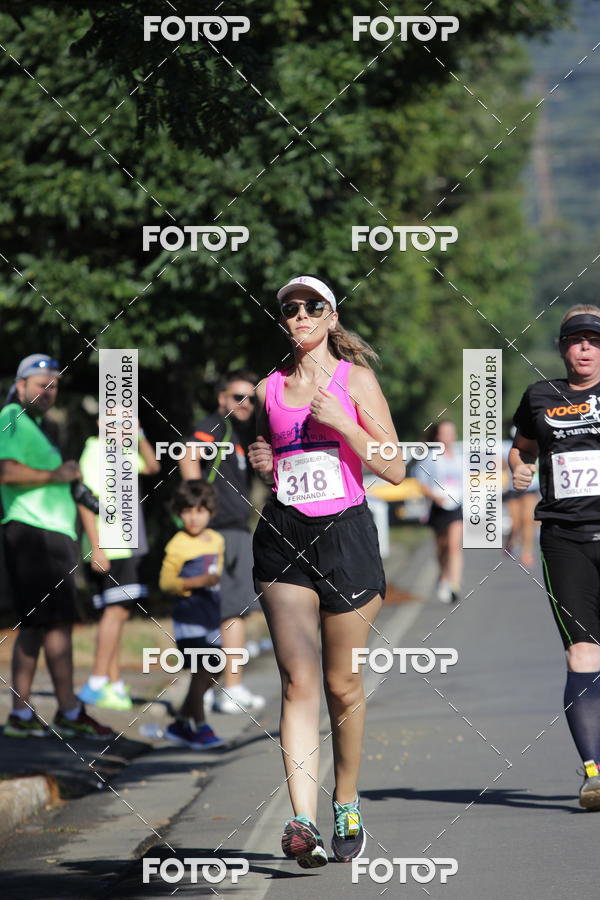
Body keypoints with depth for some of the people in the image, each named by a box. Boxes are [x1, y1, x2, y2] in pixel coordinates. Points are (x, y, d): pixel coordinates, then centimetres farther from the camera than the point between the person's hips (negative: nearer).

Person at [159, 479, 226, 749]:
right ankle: (199, 728, -9)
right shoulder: (178, 545, -11)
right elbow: (165, 581, -14)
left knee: (211, 674, 9)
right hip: (188, 615, -7)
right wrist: (198, 582, -23)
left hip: (211, 613, 7)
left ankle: (181, 724, 21)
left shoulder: (217, 540, 10)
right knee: (201, 670, -13)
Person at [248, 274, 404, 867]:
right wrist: (258, 463, 4)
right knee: (298, 681, -11)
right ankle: (303, 821, -21)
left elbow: (394, 469, -4)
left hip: (345, 532, -2)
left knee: (342, 685, 6)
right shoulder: (268, 389, 12)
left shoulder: (355, 380, 2)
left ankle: (347, 807, 25)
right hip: (283, 535, 2)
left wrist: (341, 420, -14)